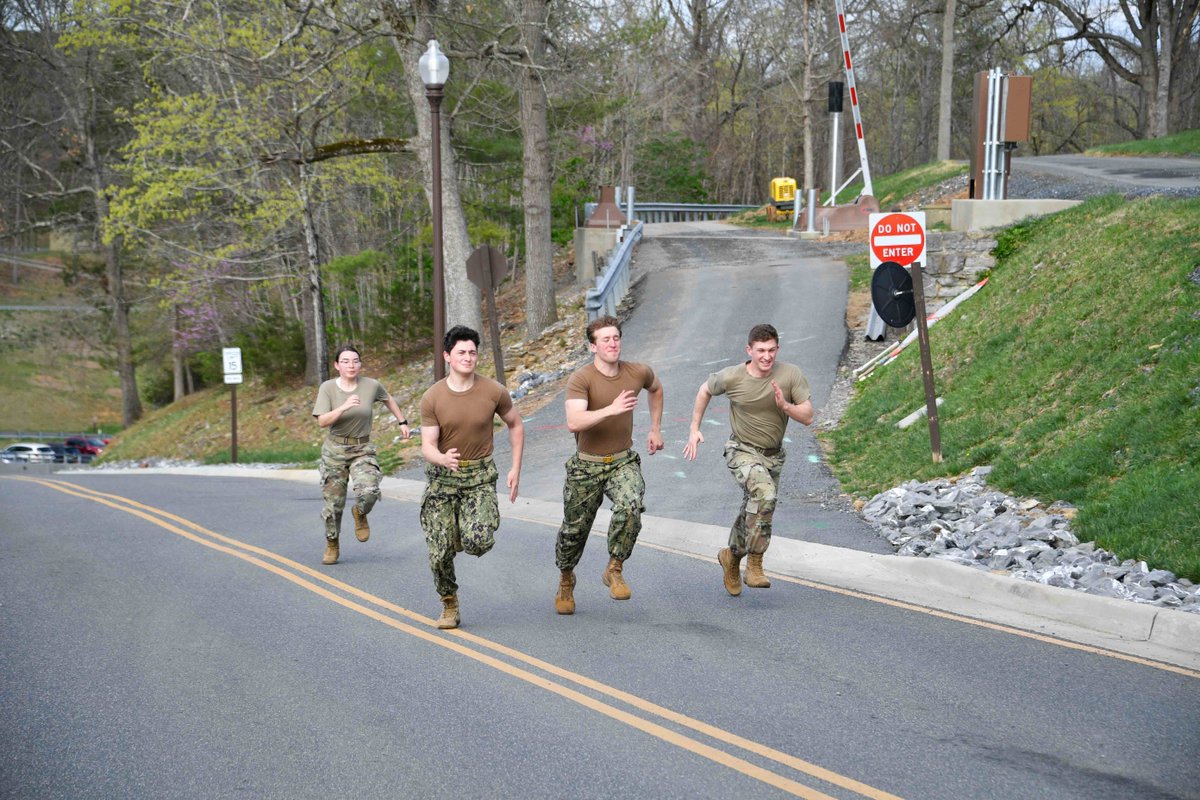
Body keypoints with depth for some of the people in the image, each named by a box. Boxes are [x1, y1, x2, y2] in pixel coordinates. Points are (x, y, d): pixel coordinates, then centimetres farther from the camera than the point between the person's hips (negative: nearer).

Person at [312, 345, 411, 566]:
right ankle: (332, 546, 28)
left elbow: (388, 400, 15)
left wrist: (403, 422, 21)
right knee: (333, 502, 4)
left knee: (369, 492, -25)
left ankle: (360, 514, 11)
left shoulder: (371, 385, -6)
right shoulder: (328, 388, -8)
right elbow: (322, 421, -17)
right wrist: (344, 407, -30)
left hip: (363, 450, 0)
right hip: (335, 450, 0)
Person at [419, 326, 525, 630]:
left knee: (478, 543, -21)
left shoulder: (494, 392, -7)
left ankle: (467, 531, 17)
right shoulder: (432, 398, -8)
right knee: (439, 551, -3)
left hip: (480, 475, 0)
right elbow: (428, 447, -8)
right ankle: (449, 606, 20)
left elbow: (516, 425, 10)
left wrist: (516, 469, 5)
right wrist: (442, 459, -32)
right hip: (442, 476, 1)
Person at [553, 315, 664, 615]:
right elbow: (573, 422, -32)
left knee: (630, 506, -29)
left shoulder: (638, 373, -4)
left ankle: (614, 570, -9)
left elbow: (656, 389, 22)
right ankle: (566, 582, 39)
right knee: (575, 528, 10)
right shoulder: (580, 379, -17)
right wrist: (610, 410, -42)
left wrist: (655, 429, 19)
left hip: (623, 461, 2)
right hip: (587, 465, -2)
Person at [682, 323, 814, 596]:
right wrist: (694, 429, 4)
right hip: (742, 451, -4)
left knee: (754, 510, 17)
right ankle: (754, 564, -22)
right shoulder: (732, 377, -16)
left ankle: (732, 557, 45)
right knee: (765, 493, -31)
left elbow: (808, 417, -11)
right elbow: (705, 390, 5)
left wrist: (785, 406, -29)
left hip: (773, 455, 4)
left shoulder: (791, 375, -13)